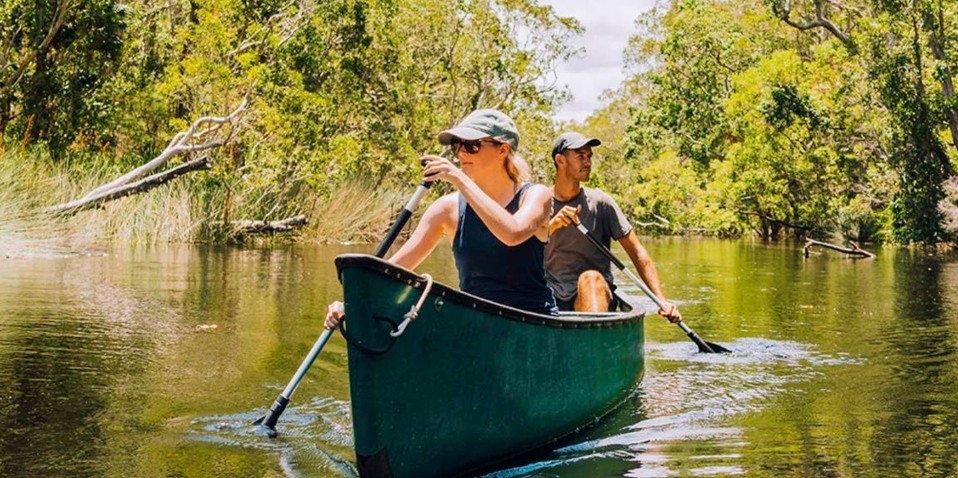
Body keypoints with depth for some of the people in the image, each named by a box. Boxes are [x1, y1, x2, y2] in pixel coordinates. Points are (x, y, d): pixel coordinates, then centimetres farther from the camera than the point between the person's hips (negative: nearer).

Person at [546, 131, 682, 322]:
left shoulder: (600, 203, 3)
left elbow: (637, 252, -1)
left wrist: (662, 300, -12)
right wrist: (551, 225, -23)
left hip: (596, 294, -1)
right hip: (551, 299, 1)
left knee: (591, 277, -34)